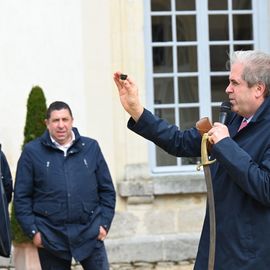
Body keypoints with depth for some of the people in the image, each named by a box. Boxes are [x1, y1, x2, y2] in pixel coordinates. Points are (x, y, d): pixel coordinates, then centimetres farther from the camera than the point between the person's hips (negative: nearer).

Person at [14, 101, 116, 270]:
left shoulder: (91, 147, 6)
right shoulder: (32, 152, 1)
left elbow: (107, 190, 10)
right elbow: (22, 197, 2)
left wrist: (104, 223, 2)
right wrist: (32, 230, -5)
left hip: (90, 234, 1)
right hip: (51, 238, -1)